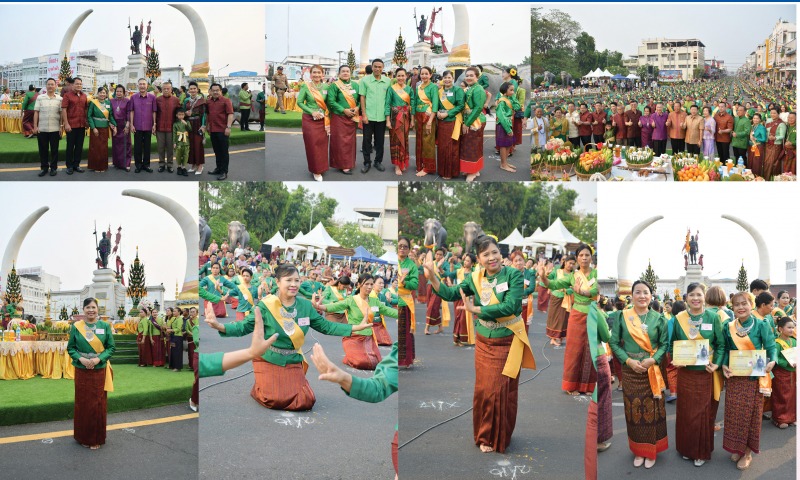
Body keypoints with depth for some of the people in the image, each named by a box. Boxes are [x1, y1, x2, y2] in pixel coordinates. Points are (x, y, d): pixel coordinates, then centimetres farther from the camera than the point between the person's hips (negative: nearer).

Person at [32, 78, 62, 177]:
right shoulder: (40, 98, 4)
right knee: (43, 149, 7)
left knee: (54, 149, 5)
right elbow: (36, 112, 3)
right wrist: (35, 126, -1)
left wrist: (61, 127, -2)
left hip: (55, 129, -1)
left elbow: (61, 114, 2)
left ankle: (53, 167, 16)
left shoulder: (60, 99, 2)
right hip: (42, 128, 1)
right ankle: (44, 167, 18)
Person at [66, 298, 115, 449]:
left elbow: (111, 347, 0)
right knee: (82, 403, 6)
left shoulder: (105, 326, 0)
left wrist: (99, 358, -15)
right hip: (81, 371, 0)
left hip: (99, 371, 0)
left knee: (98, 404, 4)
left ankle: (96, 438, 16)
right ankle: (83, 436, 20)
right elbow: (70, 347, 2)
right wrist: (81, 359, -16)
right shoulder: (76, 327, 0)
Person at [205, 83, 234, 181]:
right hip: (213, 130, 6)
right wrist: (207, 126, 21)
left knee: (224, 151, -2)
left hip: (222, 130, -6)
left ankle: (224, 172, 1)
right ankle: (218, 168, 25)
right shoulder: (208, 102, 12)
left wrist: (228, 127, -20)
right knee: (216, 151, 14)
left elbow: (230, 114, -12)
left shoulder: (226, 101, -6)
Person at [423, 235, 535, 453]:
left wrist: (475, 309, -20)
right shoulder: (475, 278, 1)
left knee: (502, 391, 3)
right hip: (484, 343, 4)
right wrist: (432, 276, -20)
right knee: (483, 389, 10)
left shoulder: (513, 275, -13)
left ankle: (499, 439, 21)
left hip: (507, 343, -4)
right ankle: (485, 435, 28)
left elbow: (511, 307, -23)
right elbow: (451, 294, -4)